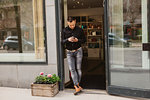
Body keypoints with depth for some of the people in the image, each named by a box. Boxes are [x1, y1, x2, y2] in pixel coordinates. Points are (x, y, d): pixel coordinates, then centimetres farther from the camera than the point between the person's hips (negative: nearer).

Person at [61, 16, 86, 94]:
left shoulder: (79, 30, -4)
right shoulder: (64, 31, -2)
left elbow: (84, 40, 1)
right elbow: (62, 41, -1)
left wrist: (78, 40, -19)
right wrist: (68, 39, -22)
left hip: (78, 51, 0)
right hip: (69, 52, 1)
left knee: (78, 68, 5)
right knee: (72, 69, -8)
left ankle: (76, 84, 21)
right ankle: (77, 86, -6)